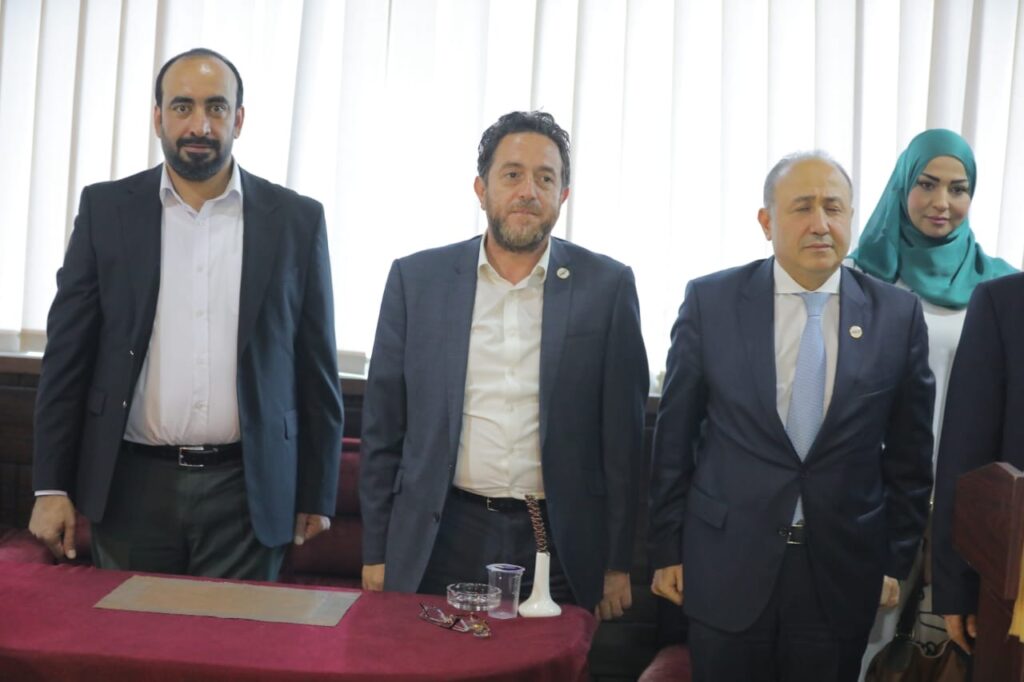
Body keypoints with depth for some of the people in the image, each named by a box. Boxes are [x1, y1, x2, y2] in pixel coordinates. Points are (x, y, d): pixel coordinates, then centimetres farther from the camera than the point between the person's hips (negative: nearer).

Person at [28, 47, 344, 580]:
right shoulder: (106, 209, 3)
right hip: (132, 485, 1)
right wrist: (52, 484, -1)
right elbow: (68, 353, 3)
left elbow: (315, 366, 3)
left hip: (246, 489, -1)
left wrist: (316, 493, 3)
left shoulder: (295, 219, 1)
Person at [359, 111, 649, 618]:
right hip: (439, 543, 1)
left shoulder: (608, 286, -1)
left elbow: (622, 435, 1)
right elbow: (382, 428, 5)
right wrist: (375, 552, 4)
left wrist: (618, 563, 1)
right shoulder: (416, 278, 2)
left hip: (559, 545, 0)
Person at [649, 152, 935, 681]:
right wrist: (667, 549, 2)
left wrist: (898, 563, 6)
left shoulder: (898, 315, -1)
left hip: (844, 574, 1)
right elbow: (674, 435, 0)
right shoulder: (710, 301, -4)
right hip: (726, 565, -1)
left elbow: (909, 453, 5)